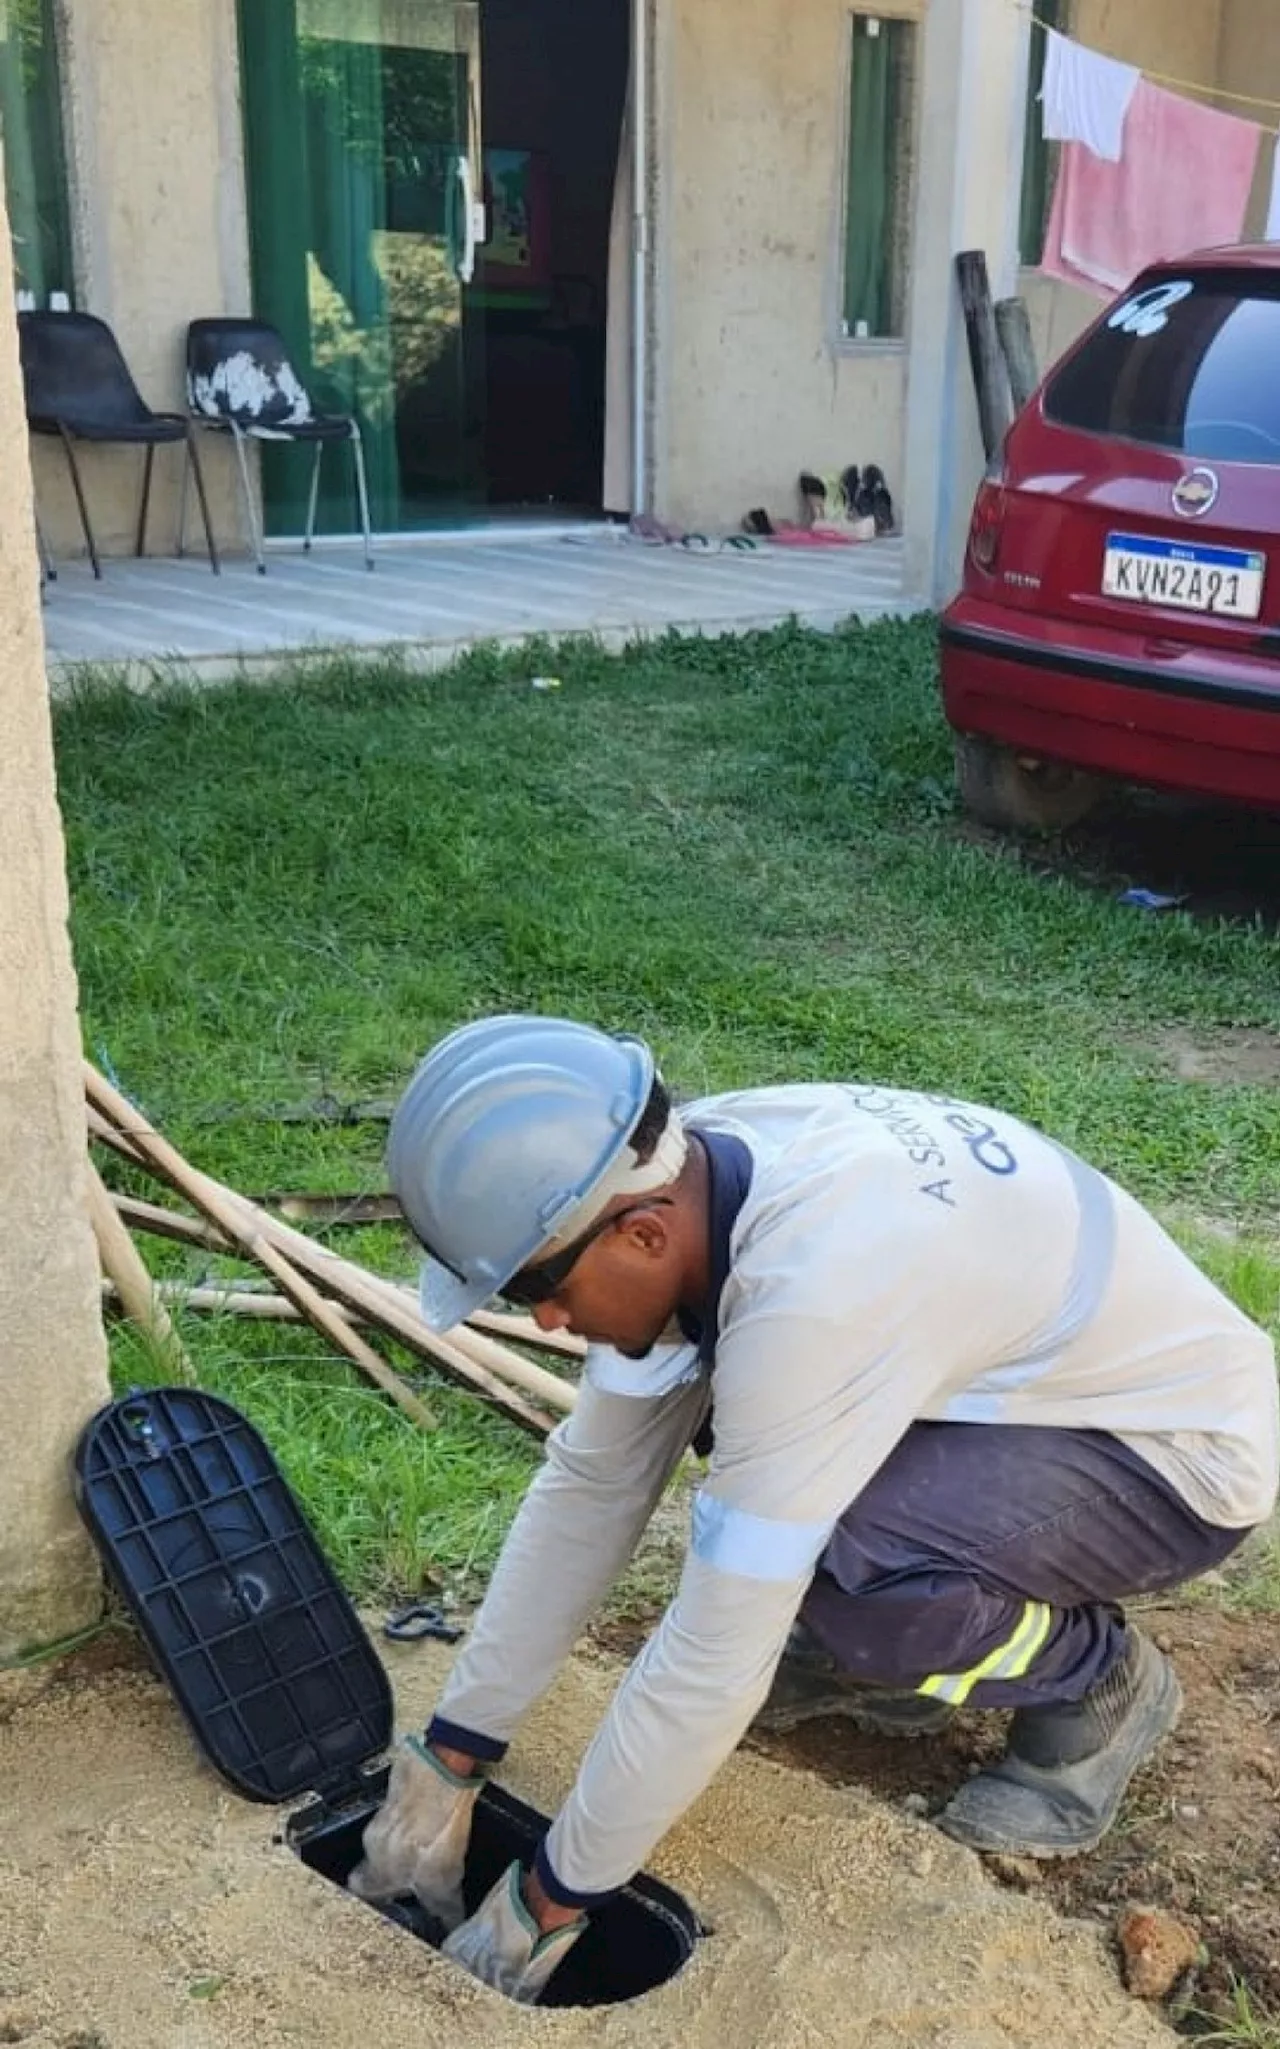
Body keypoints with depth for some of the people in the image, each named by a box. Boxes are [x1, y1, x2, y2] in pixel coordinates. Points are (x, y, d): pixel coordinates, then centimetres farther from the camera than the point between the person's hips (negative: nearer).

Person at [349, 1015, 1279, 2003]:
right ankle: (892, 1649, 14)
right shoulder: (674, 1183, -13)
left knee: (838, 1572, -31)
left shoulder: (812, 1288, -38)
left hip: (1184, 1445, -8)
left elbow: (713, 1657, -31)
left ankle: (1100, 1683, -1)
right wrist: (447, 1760, -2)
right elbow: (591, 1483, -5)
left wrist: (550, 1901, -17)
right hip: (1044, 1380, 8)